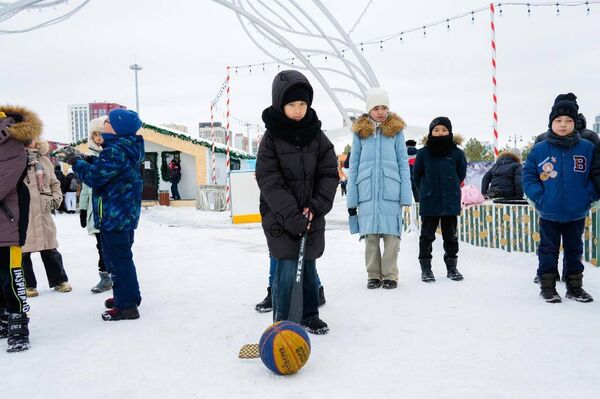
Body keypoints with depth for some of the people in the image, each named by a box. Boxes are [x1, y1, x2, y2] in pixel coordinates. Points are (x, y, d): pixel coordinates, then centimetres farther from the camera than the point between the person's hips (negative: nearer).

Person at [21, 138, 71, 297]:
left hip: (43, 212, 4)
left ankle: (59, 280, 23)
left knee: (50, 249, 12)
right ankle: (27, 284, 18)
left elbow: (54, 183, 21)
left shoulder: (44, 160, 14)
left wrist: (56, 198, 7)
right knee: (23, 251, 3)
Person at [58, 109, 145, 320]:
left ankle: (126, 306, 2)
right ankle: (128, 296, 33)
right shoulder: (126, 149, 11)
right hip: (125, 214, 10)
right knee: (121, 256, 21)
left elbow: (95, 176, -21)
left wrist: (76, 161, -7)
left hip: (114, 215, -10)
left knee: (117, 259, -4)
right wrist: (85, 159, 7)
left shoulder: (116, 151, -20)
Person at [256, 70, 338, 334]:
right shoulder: (271, 139, -8)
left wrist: (316, 206, -12)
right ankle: (282, 321, 10)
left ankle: (309, 316, 30)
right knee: (287, 269, -6)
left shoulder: (317, 136, 2)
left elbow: (330, 174, 1)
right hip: (280, 218, -3)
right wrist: (293, 217, -20)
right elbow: (270, 183, -14)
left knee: (309, 268, 13)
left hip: (311, 215, 4)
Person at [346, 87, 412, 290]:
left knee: (391, 234, -1)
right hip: (367, 191, 1)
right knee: (370, 235, 2)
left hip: (391, 190, 0)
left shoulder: (396, 130, 7)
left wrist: (405, 194, -3)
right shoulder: (360, 131, 8)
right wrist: (351, 199, 4)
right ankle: (373, 275, 14)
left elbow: (403, 163, 6)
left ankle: (390, 275, 10)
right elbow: (354, 165, 9)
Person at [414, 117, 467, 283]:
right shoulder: (423, 153, -3)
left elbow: (461, 175, 12)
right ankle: (425, 267, 16)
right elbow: (417, 176, 7)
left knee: (451, 236, 12)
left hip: (451, 202, 1)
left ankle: (452, 266, 24)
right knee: (427, 236, 6)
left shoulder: (457, 153, -2)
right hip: (429, 203, -1)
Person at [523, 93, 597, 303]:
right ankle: (547, 286, 20)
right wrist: (540, 197, -12)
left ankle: (575, 286, 28)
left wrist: (589, 196, -7)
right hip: (549, 213, -1)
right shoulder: (539, 150, -7)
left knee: (574, 250, 15)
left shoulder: (587, 148, -3)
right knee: (548, 250, 9)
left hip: (577, 213, 2)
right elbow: (528, 176, -2)